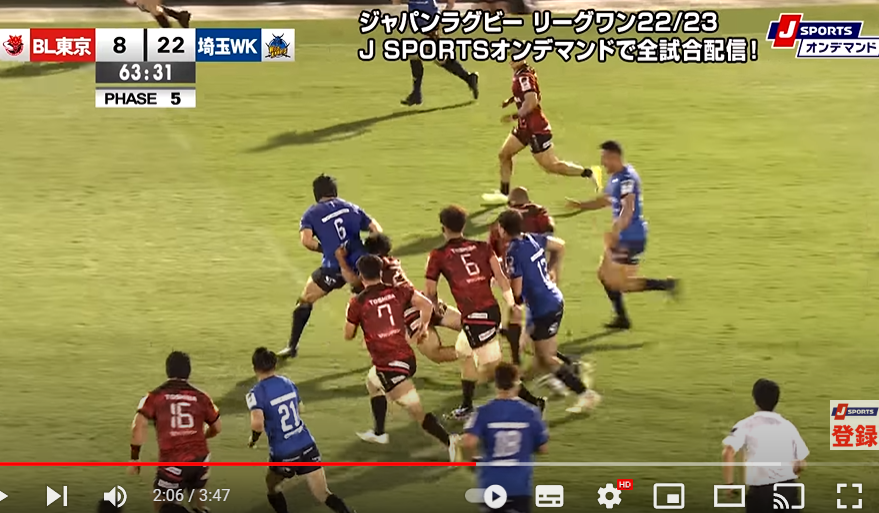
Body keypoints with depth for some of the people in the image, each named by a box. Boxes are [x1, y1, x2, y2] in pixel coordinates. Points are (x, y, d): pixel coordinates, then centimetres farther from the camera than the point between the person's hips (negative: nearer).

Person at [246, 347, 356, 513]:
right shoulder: (288, 383, 6)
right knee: (323, 494, 2)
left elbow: (257, 424, -27)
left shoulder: (256, 393, -12)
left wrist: (253, 439, -7)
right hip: (307, 445, 4)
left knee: (272, 485, 27)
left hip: (283, 454, -4)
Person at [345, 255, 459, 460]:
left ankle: (449, 441, -25)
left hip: (388, 365, -7)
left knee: (416, 411, -8)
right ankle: (379, 432, 46)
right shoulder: (398, 292, 4)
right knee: (373, 383, 35)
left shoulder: (357, 303, -6)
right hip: (407, 357, 7)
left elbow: (349, 335, 5)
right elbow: (426, 304, -3)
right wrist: (423, 327, 14)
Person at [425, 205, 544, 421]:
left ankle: (533, 401, -11)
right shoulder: (482, 247, 11)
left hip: (474, 316, -7)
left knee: (493, 367, -4)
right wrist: (512, 305, 6)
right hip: (493, 310, 7)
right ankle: (466, 407, 35)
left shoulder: (438, 255, 1)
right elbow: (500, 276, 3)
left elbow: (430, 291, 5)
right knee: (464, 352, 27)